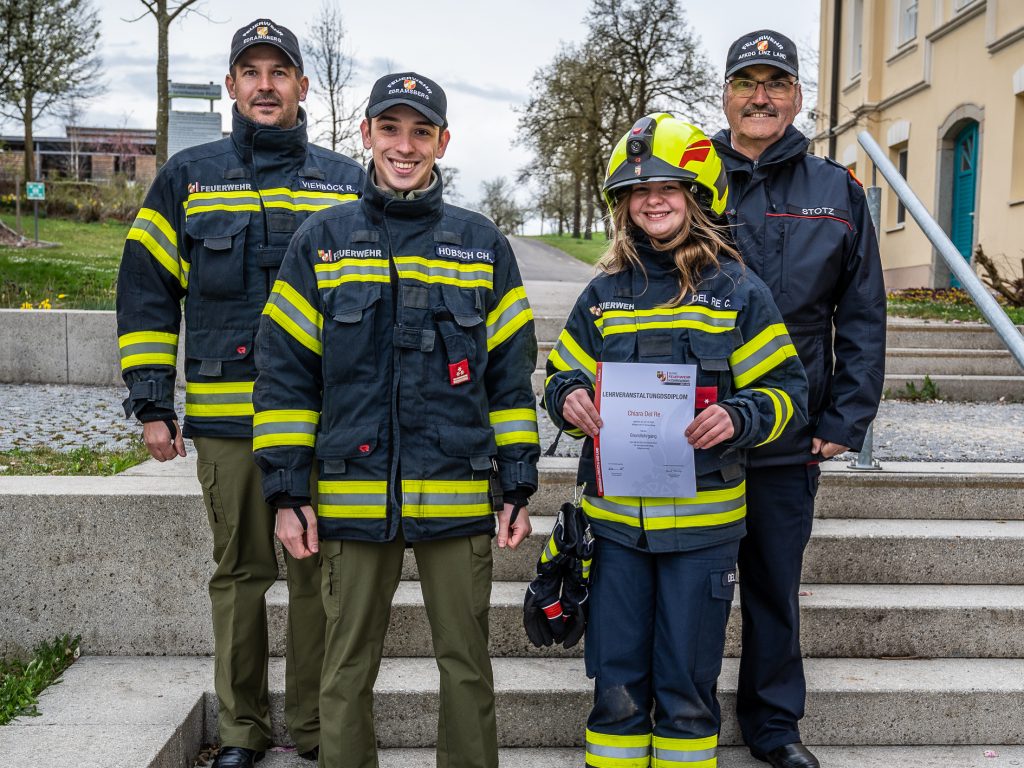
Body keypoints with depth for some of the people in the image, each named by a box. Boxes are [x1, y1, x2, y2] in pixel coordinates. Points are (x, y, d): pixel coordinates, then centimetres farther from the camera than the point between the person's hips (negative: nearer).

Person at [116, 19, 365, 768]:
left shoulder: (347, 182, 8)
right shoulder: (188, 176, 9)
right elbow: (146, 290, 9)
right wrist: (152, 404, 2)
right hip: (224, 417, 1)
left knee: (317, 573, 5)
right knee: (239, 572, 10)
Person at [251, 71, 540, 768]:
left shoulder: (483, 245, 6)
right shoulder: (320, 241, 5)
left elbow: (512, 374, 7)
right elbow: (284, 372, 4)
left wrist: (517, 487, 3)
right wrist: (287, 492, 0)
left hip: (460, 500, 0)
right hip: (351, 499, 0)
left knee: (467, 663, 10)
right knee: (348, 666, 12)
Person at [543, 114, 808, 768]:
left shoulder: (738, 291, -1)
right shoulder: (604, 294, 7)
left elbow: (787, 390, 0)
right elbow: (564, 374, 14)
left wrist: (737, 418, -20)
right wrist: (568, 399, -9)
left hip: (701, 523, -2)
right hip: (615, 518, 3)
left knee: (687, 689, 10)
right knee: (617, 685, 12)